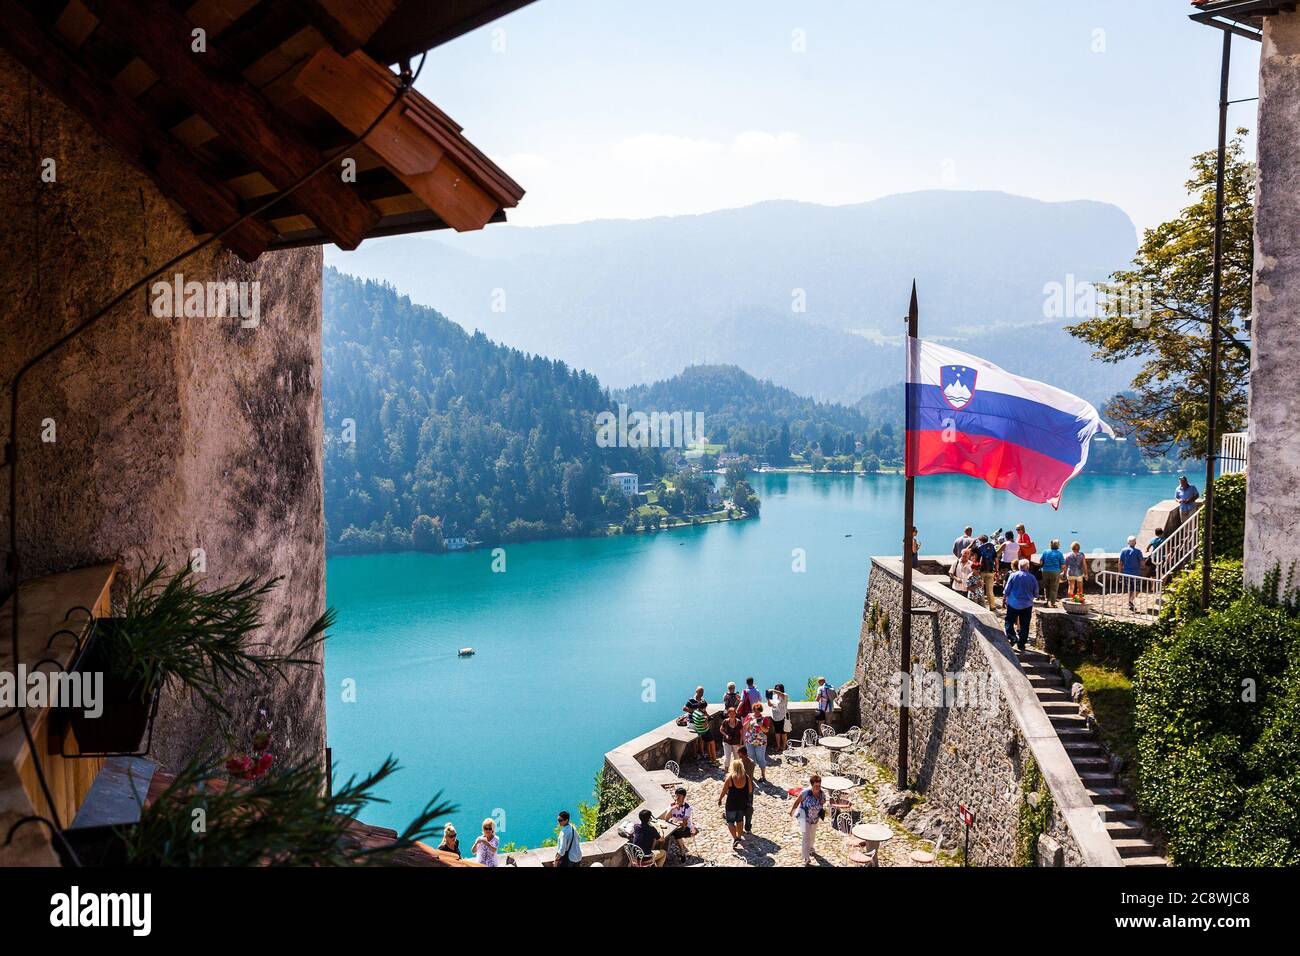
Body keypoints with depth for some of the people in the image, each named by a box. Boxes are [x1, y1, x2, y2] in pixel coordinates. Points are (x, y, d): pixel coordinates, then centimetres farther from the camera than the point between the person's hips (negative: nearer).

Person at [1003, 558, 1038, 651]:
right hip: (1027, 605, 2)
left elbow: (1007, 590, -3)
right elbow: (1036, 593, 5)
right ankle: (1021, 643, 11)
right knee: (1024, 625, 8)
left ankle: (1012, 637, -9)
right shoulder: (1032, 578, -4)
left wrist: (1004, 597, 14)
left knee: (1009, 622, 8)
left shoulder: (1013, 575, -9)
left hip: (1013, 603, -2)